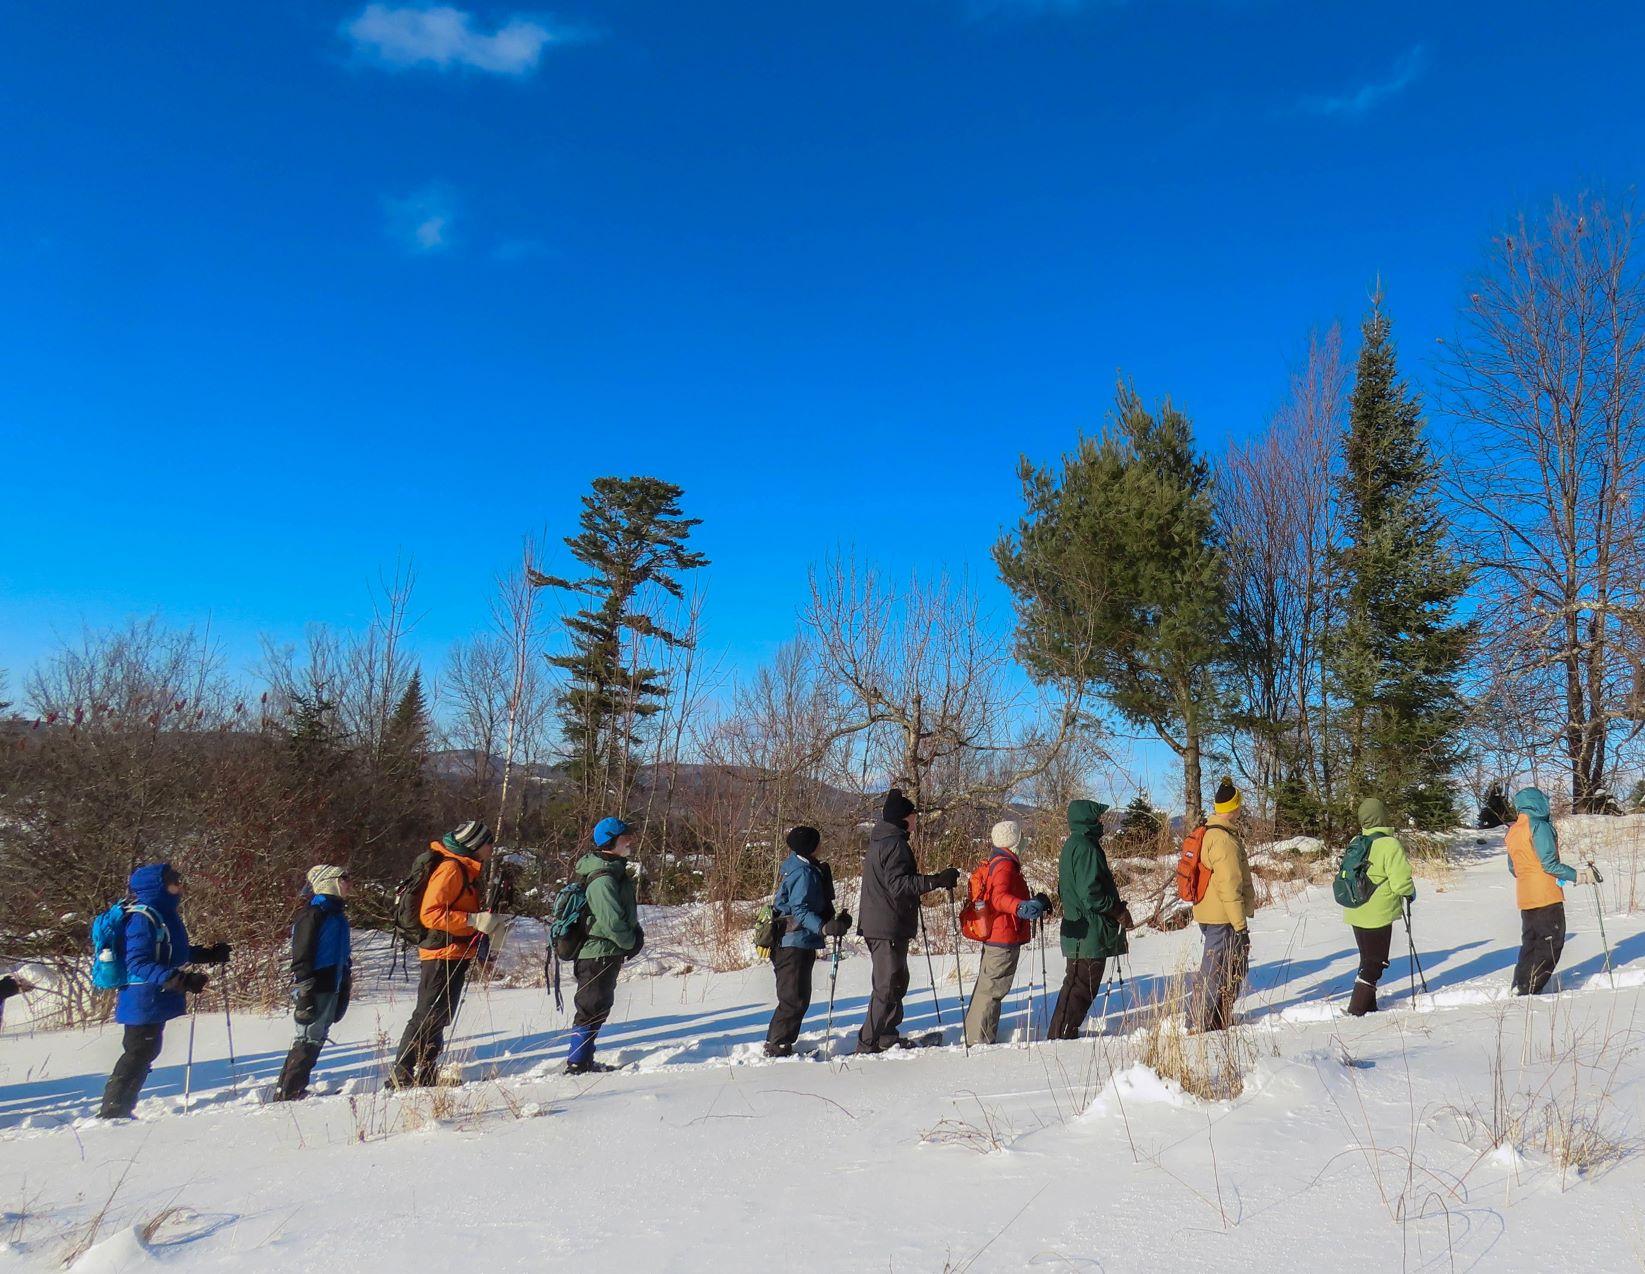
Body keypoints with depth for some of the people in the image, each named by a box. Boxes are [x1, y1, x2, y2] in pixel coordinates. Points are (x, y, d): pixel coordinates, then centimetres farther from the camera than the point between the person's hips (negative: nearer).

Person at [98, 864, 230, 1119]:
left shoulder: (165, 914, 10)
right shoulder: (142, 918, -21)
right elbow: (138, 964, -28)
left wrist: (209, 954, 19)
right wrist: (179, 980, -36)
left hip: (155, 1000, 10)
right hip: (144, 1002, -10)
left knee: (146, 1053, 18)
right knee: (138, 1055, -2)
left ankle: (119, 1111, 30)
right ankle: (112, 1113, 7)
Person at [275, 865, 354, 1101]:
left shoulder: (338, 914, 16)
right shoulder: (314, 914, -13)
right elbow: (302, 956, -18)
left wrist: (344, 990, 23)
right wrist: (305, 995, -21)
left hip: (331, 988, 9)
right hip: (315, 990, -9)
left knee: (317, 1038, 13)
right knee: (308, 1039, -5)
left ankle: (294, 1088, 22)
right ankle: (287, 1093, 1)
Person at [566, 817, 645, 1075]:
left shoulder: (615, 870, 11)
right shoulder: (603, 879, -23)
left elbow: (626, 910, 22)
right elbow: (611, 921, -27)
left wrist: (635, 933, 7)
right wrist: (630, 942, -10)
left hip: (607, 955, 10)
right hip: (599, 954, -10)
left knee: (600, 1007, 18)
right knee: (593, 1009, -2)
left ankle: (584, 1060, 29)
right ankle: (576, 1063, 8)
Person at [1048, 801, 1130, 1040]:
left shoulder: (1073, 845, 16)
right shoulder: (1085, 848, -17)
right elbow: (1090, 893, -23)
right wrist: (1119, 911, -10)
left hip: (1082, 934, 11)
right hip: (1089, 934, -11)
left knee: (1075, 986, 16)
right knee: (1081, 988, -6)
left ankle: (1061, 1034, 22)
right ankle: (1063, 1035, -2)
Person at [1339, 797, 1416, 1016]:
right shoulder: (1390, 844, -18)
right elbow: (1401, 882, -20)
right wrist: (1411, 892, 0)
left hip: (1356, 912, 7)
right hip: (1378, 914, -7)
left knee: (1368, 960, 20)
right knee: (1375, 963, 3)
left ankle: (1368, 1007, 26)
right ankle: (1356, 1011, -1)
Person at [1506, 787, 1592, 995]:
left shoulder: (1513, 831, 12)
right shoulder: (1539, 826, -13)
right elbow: (1549, 863, -18)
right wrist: (1577, 875, -11)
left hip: (1525, 897, 8)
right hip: (1546, 896, -8)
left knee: (1530, 942, 16)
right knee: (1552, 942, -1)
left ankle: (1520, 986, 16)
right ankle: (1529, 990, -5)